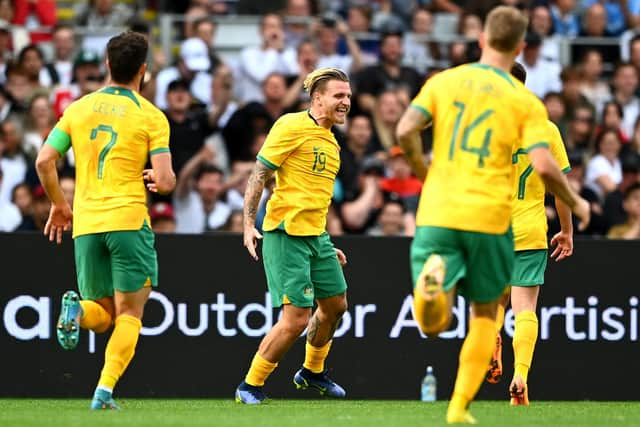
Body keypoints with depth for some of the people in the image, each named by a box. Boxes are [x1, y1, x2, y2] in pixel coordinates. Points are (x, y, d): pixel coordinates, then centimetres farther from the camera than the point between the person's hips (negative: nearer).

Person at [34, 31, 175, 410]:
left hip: (86, 223, 4)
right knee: (129, 314, 3)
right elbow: (165, 181, -9)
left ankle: (77, 311, -20)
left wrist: (59, 205, 17)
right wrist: (158, 179, 15)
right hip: (129, 220, -4)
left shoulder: (78, 109, 8)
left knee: (103, 314, 15)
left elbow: (45, 161, 3)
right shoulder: (151, 116, -2)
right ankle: (105, 389, -14)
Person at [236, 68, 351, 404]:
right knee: (296, 318, -12)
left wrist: (326, 246, 26)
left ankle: (312, 371, 41)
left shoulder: (330, 142, 16)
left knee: (335, 305, 18)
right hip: (285, 234, -9)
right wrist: (248, 224, -19)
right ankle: (250, 386, 1)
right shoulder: (292, 126, -10)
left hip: (316, 236, 9)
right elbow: (259, 174, -11)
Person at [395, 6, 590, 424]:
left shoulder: (444, 82, 6)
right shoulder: (526, 102, 1)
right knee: (485, 315, 19)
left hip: (437, 214, 1)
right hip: (489, 218, -1)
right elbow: (544, 166, -10)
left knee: (434, 325, 0)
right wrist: (575, 202, 9)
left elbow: (406, 131, -6)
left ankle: (434, 278, -33)